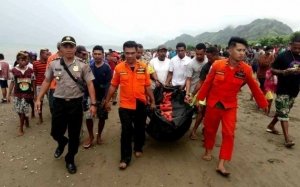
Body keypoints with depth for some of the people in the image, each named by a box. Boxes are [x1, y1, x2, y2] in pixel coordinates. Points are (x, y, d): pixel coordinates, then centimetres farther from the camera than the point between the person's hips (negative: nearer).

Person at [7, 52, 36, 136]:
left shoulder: (30, 70, -2)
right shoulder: (14, 70, -3)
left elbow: (33, 82, 5)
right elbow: (12, 83, 2)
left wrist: (34, 93, 6)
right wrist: (9, 95, 3)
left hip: (27, 94, -1)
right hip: (17, 94, 2)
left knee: (23, 111, -2)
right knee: (19, 111, 8)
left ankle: (21, 129, 11)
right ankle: (26, 121, 37)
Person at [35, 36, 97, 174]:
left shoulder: (82, 65, -6)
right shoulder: (54, 64, 0)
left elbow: (90, 85, -6)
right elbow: (47, 81, 9)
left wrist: (93, 104, -13)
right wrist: (38, 99, 4)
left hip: (75, 103, -2)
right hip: (59, 102, 2)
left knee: (74, 135, 8)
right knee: (55, 132, 11)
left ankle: (70, 160, 31)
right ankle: (62, 143, 48)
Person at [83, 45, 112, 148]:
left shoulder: (107, 68, -6)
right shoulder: (89, 67, 3)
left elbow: (108, 83, -10)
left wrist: (105, 97, -18)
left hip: (102, 97, -1)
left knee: (102, 117, 8)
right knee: (88, 117, -3)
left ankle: (99, 135, 28)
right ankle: (90, 136, 18)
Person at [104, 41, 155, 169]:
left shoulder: (143, 67, -3)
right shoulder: (119, 68, -7)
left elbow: (147, 86, 2)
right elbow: (113, 86, 1)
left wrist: (153, 102, 5)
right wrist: (107, 101, 5)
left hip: (141, 105, 2)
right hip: (125, 105, -2)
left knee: (140, 129, 17)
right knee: (126, 132, 3)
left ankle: (138, 148, 41)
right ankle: (125, 158, 16)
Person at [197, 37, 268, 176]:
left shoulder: (246, 69, -10)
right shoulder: (217, 65, -13)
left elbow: (254, 88, 3)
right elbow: (207, 83, -3)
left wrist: (263, 103, 11)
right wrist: (200, 99, 3)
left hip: (230, 106, 1)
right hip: (213, 104, 0)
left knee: (229, 134, -3)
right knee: (210, 129, 14)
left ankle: (221, 164, 7)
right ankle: (208, 151, 39)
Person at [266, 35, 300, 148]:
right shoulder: (283, 56, -9)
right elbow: (273, 70, -8)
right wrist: (284, 72, -26)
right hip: (283, 90, -6)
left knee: (282, 111, 17)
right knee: (283, 113, -6)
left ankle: (271, 126, 36)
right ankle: (287, 139, -4)